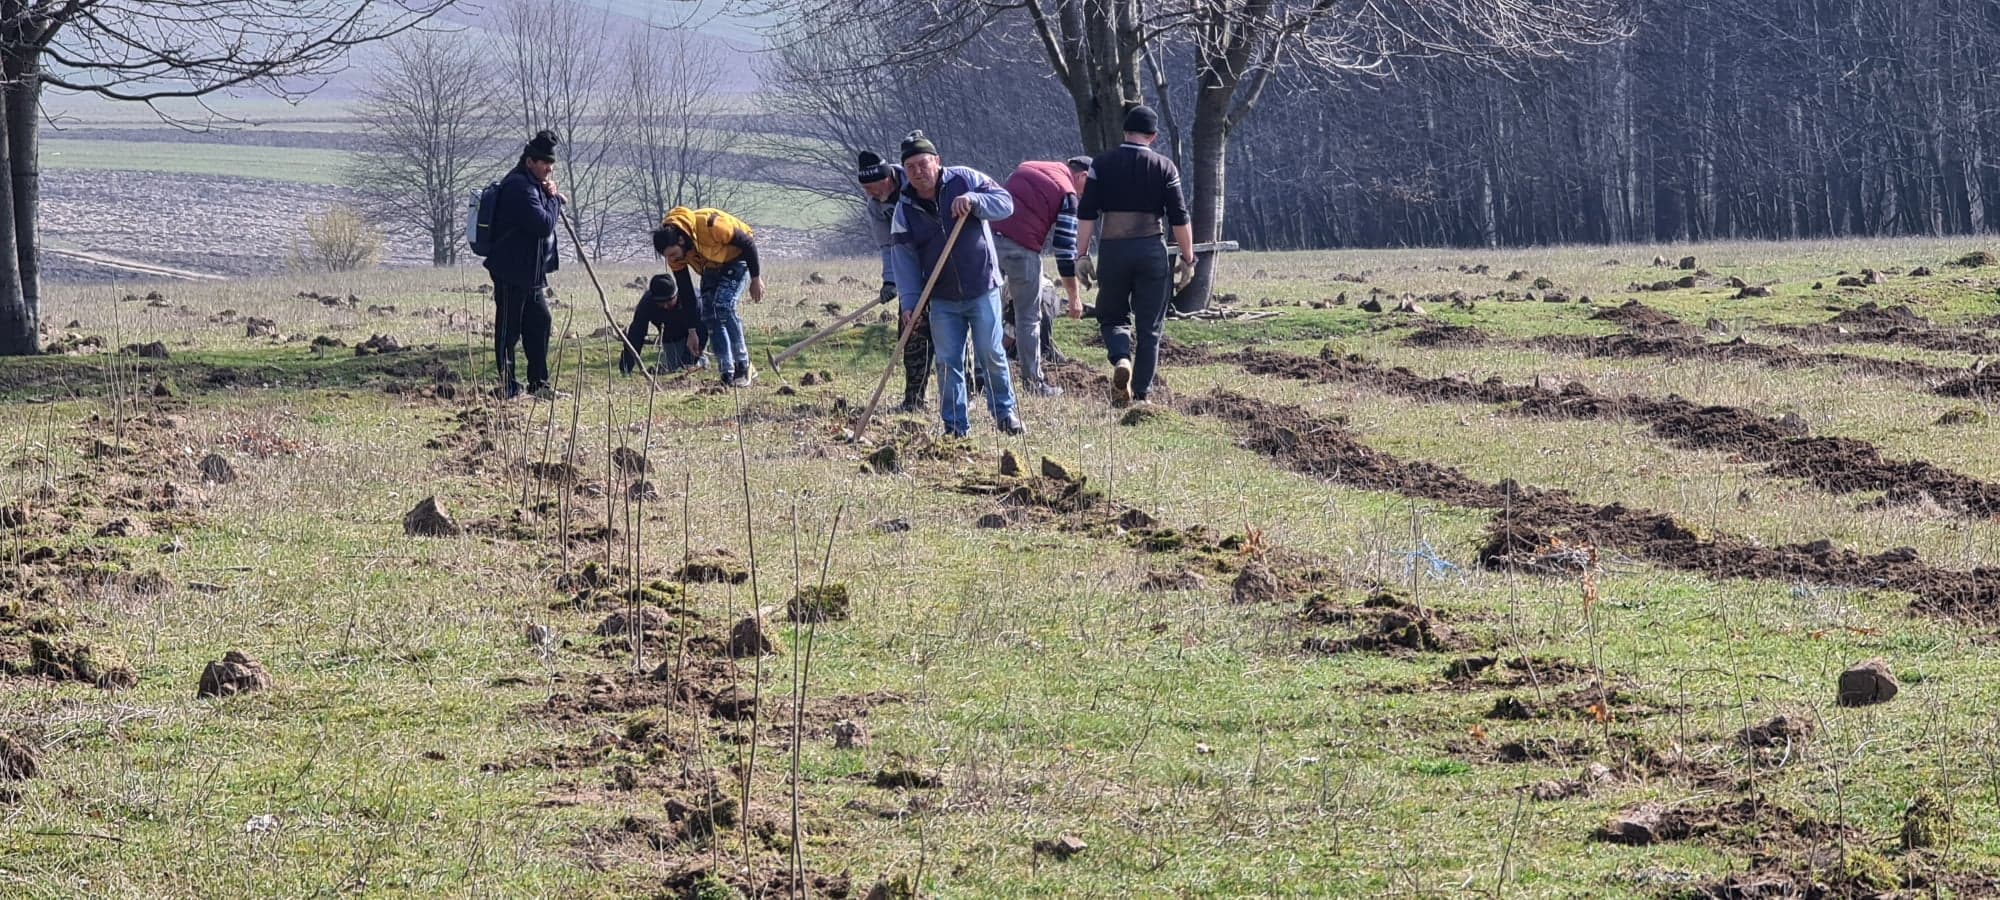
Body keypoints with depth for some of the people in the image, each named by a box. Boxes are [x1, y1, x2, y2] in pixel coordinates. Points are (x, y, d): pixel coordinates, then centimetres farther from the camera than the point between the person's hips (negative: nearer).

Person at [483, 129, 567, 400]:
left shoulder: (532, 184, 15)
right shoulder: (519, 187, -18)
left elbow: (544, 223, 20)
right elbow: (544, 224, -24)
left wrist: (552, 198, 1)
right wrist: (554, 199, -6)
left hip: (531, 271, 10)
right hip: (512, 272, -10)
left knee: (539, 324, 12)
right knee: (509, 330, -3)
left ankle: (539, 385, 18)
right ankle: (508, 388, 1)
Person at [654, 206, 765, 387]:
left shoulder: (710, 226, -39)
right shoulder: (674, 251, -19)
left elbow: (748, 243, -24)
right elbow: (685, 291, -9)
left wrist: (756, 279, -16)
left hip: (736, 258, -6)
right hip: (712, 267, 6)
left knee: (723, 307, -23)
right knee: (709, 315, -7)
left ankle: (743, 367, -15)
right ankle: (727, 374, -1)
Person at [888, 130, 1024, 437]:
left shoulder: (965, 180, -4)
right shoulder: (905, 209, 1)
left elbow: (1006, 203, -9)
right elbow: (904, 259, 1)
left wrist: (974, 201, -28)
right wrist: (909, 302, -8)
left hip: (982, 289, -2)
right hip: (942, 300, 2)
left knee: (991, 355, -1)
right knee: (947, 363, 1)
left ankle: (1004, 412, 17)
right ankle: (955, 426, 8)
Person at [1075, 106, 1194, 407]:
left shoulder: (1101, 165, 2)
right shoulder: (1164, 167, 1)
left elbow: (1086, 214, -2)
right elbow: (1179, 218, 0)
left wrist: (1082, 256, 1)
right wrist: (1188, 259, 7)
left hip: (1112, 250, 1)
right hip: (1151, 251, 0)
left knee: (1112, 316, 16)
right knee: (1149, 326, 8)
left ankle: (1120, 359, -14)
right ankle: (1141, 393, 6)